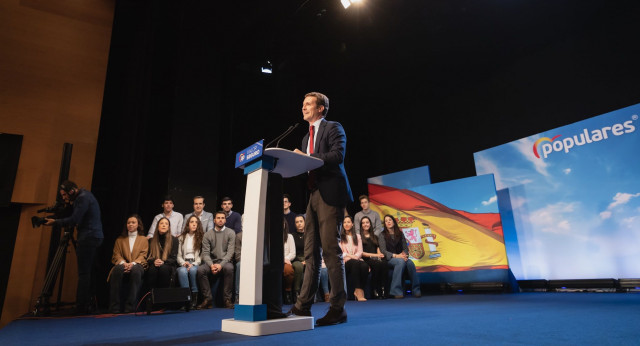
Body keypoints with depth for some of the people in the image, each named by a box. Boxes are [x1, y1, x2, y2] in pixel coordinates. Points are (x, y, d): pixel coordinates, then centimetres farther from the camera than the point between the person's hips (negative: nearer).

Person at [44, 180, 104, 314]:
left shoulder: (83, 197, -12)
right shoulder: (84, 196, 19)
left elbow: (74, 220, -16)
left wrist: (55, 222, -5)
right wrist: (71, 204, 11)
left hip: (89, 238, -10)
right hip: (93, 237, 10)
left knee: (83, 273, -8)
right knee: (87, 272, 11)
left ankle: (81, 308, -4)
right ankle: (86, 305, 15)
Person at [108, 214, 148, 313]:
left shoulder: (144, 239, 18)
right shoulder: (120, 239, 24)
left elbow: (143, 256, 5)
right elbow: (116, 255, 10)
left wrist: (133, 263, -16)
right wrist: (123, 263, -12)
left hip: (137, 265, -1)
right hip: (123, 265, 2)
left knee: (136, 270, -38)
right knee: (117, 269, -36)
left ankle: (130, 305, -35)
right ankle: (114, 307, -33)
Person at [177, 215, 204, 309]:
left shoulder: (202, 237, 13)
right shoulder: (181, 238, 20)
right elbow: (178, 255, 13)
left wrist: (193, 264, -12)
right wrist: (184, 263, -8)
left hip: (196, 264, -1)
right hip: (183, 264, 2)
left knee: (192, 270, -36)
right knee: (182, 271, -34)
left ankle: (195, 297, -28)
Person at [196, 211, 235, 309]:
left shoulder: (230, 233, 4)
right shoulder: (207, 235, 11)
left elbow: (230, 252, -4)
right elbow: (205, 253, 2)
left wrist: (221, 264, -19)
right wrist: (211, 265, -17)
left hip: (225, 262, -2)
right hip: (211, 262, 2)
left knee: (229, 268, -35)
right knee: (200, 270, -28)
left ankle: (227, 299, -23)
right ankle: (208, 299, -16)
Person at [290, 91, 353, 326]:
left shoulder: (333, 128, 2)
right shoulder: (307, 137, 25)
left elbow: (338, 154, -15)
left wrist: (307, 158, -19)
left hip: (330, 194, -8)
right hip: (314, 195, 8)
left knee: (331, 250, -7)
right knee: (311, 252, 8)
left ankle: (338, 309, 3)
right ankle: (303, 306, 14)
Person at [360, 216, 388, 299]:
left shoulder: (374, 237, 29)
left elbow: (378, 250, 19)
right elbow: (361, 252, 0)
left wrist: (380, 255, -5)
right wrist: (374, 255, -10)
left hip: (376, 258, 4)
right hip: (366, 260, -4)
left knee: (384, 263, -32)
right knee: (377, 264, -36)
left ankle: (383, 289, -33)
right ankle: (375, 290, -29)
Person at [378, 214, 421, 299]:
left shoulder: (400, 234, 17)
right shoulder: (382, 235, 5)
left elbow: (405, 248, 11)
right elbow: (383, 251, -5)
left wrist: (404, 254, -13)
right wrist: (395, 256, -19)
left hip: (400, 257, 3)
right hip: (389, 259, -3)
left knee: (410, 263, -31)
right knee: (401, 261, -36)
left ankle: (416, 290, -22)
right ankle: (397, 291, -35)